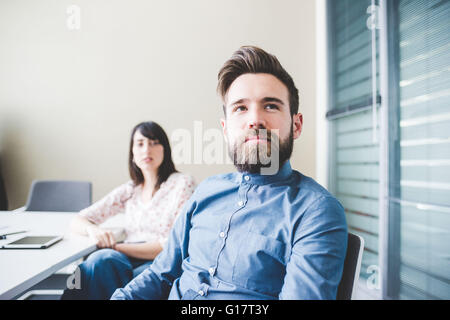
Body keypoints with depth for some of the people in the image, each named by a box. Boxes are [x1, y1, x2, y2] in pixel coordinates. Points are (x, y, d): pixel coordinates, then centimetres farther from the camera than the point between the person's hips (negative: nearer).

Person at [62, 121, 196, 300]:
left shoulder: (183, 184, 2)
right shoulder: (128, 191, 17)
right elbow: (77, 222, 16)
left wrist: (116, 248, -11)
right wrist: (93, 229, -9)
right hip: (128, 263, 3)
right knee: (102, 259, -32)